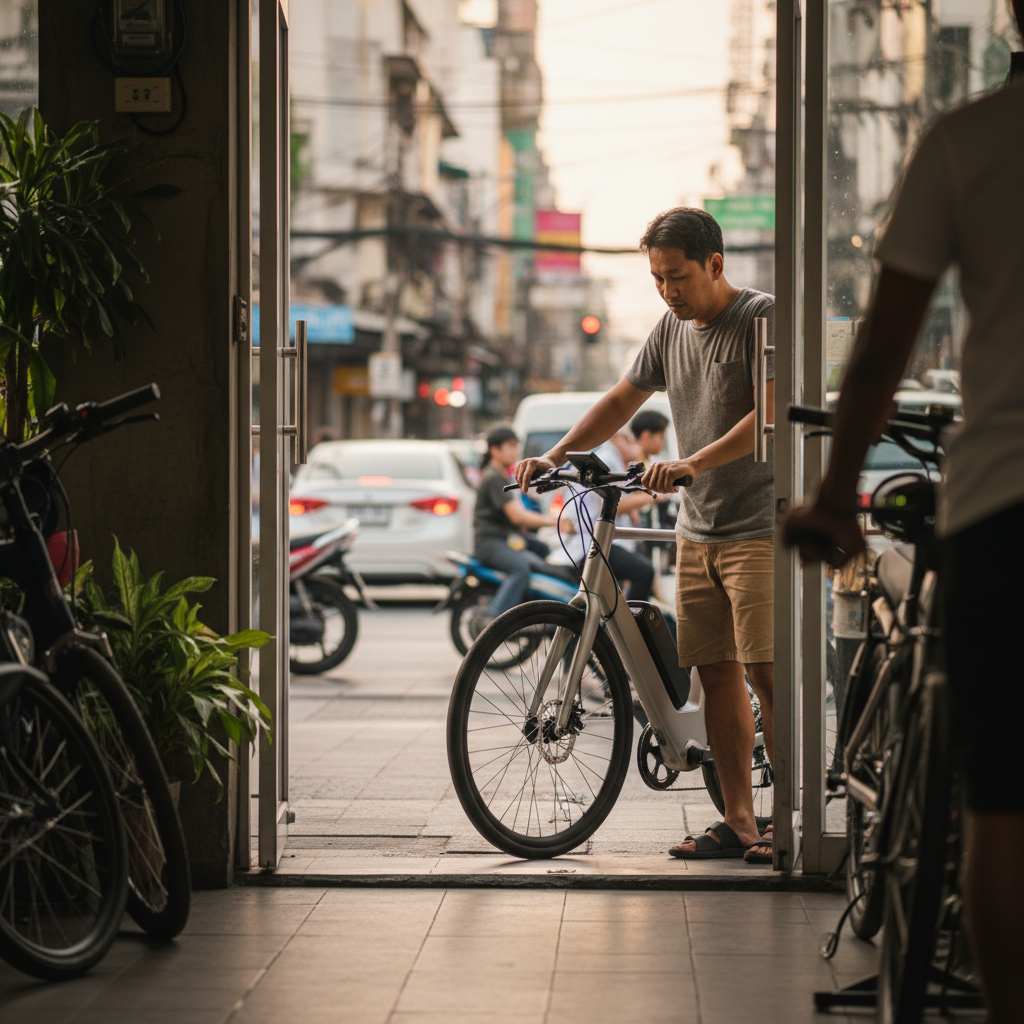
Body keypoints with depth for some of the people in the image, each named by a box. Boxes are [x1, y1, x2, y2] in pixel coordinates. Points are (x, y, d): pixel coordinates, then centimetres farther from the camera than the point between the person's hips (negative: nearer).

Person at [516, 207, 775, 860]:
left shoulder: (763, 317, -9)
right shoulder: (673, 329, 14)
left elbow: (773, 413, -21)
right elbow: (622, 402, 21)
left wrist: (693, 463, -30)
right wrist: (555, 457, 10)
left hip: (760, 526, -7)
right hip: (699, 530, 7)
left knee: (767, 673, -11)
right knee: (718, 673, 4)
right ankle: (738, 821, 8)